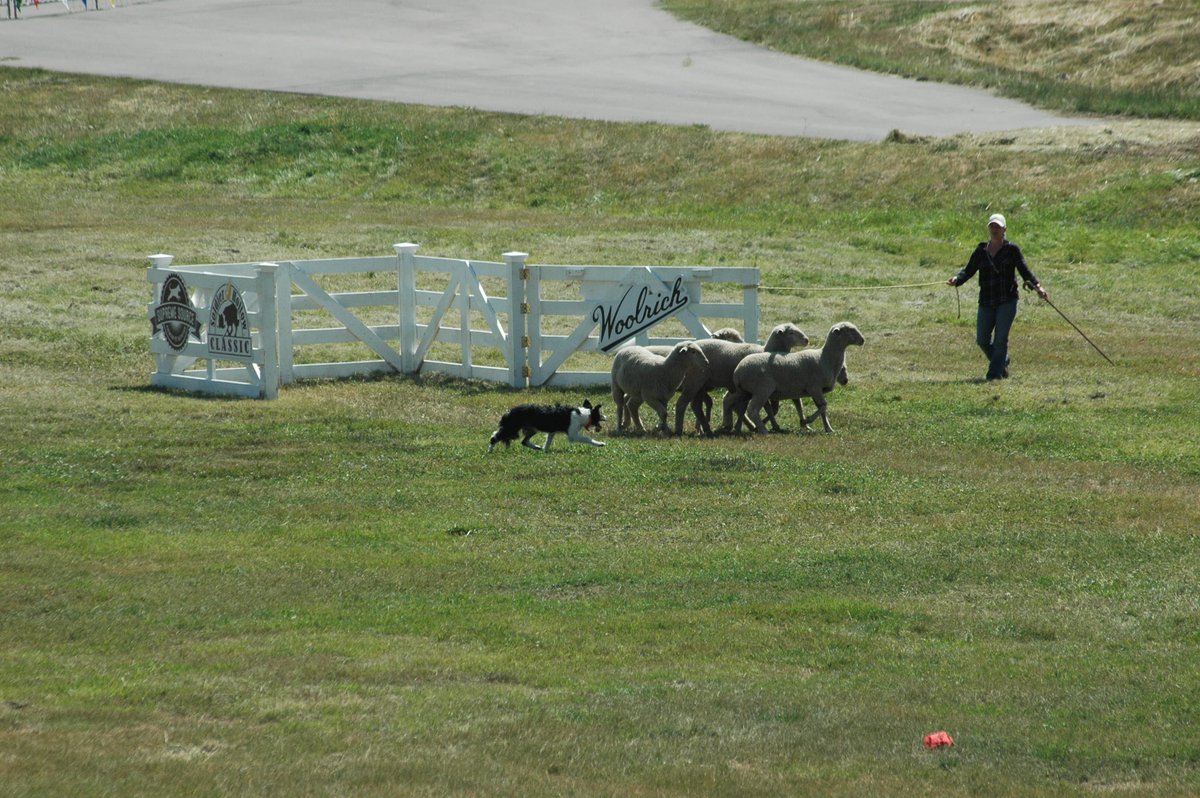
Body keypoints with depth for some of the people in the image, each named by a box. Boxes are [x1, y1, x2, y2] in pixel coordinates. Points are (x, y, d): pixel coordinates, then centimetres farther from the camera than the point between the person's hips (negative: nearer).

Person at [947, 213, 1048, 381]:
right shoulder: (981, 251, 9)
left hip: (1007, 300, -4)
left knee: (1000, 339, -8)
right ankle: (1002, 363, 29)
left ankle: (995, 373, 0)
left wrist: (1037, 286, -18)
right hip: (986, 301, 4)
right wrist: (957, 279, -15)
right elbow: (969, 270, 6)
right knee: (982, 340, 5)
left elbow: (1024, 271, -3)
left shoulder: (1012, 249, 1)